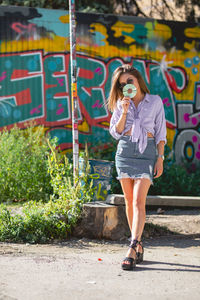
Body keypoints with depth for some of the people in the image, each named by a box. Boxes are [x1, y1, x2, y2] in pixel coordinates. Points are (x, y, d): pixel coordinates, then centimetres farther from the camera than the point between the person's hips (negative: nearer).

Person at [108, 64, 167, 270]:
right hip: (125, 151, 3)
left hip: (147, 152, -3)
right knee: (129, 201, 3)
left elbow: (160, 132, 6)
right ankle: (139, 246, 13)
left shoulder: (155, 101, 5)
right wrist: (124, 112, -6)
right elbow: (115, 132, 6)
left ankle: (132, 249, -23)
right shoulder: (121, 104, 11)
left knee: (138, 201, -15)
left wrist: (160, 158, -1)